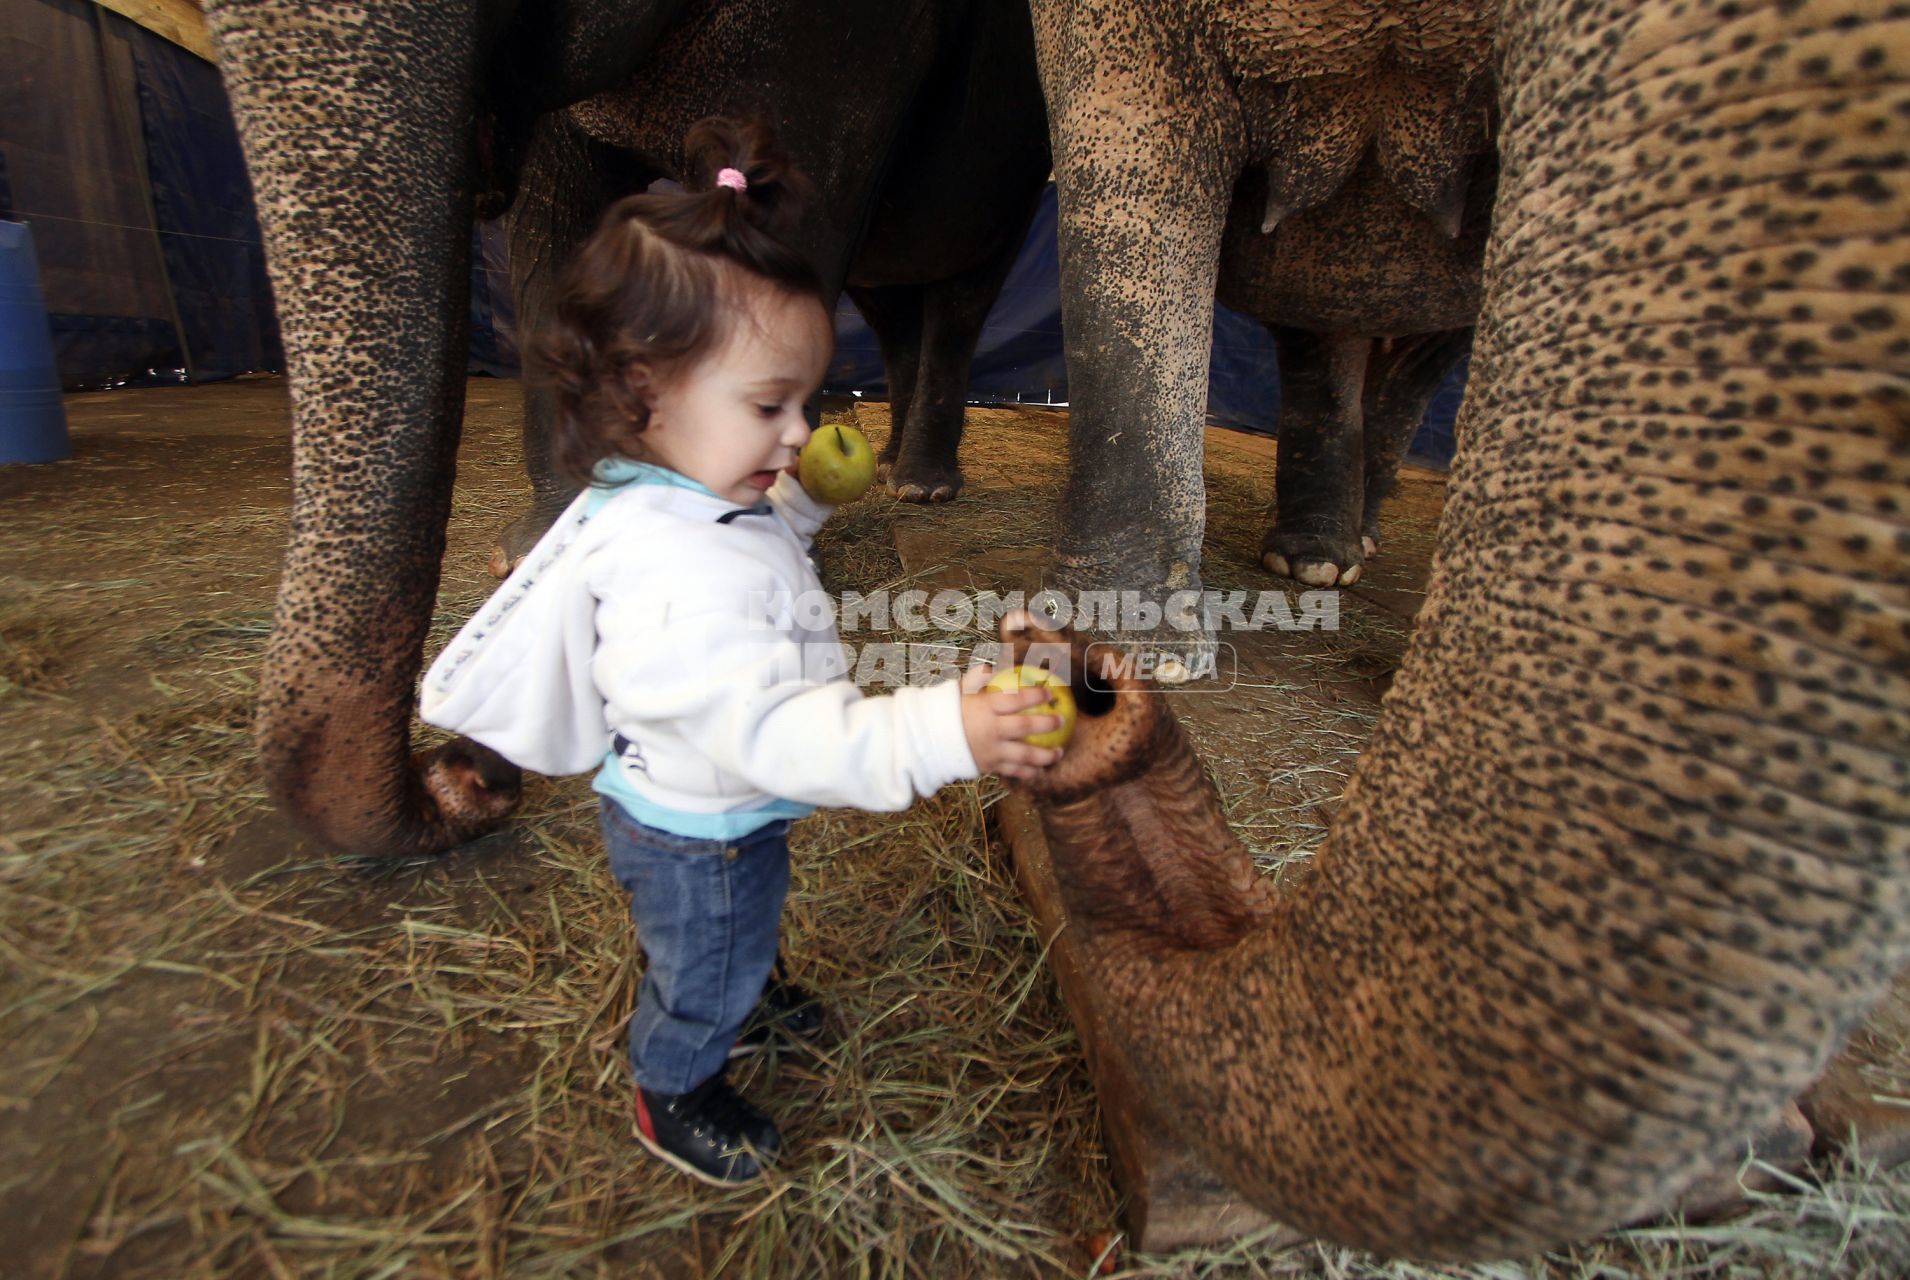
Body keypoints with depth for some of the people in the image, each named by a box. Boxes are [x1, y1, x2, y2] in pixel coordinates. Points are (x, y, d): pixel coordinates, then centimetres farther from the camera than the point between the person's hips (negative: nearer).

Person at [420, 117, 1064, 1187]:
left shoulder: (703, 497, -10)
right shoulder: (676, 570, -42)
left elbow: (767, 539, 13)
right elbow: (767, 728, -46)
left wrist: (809, 497, -3)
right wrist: (937, 735, -53)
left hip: (737, 810, 9)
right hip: (695, 837, -9)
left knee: (747, 925, 36)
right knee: (703, 971, 21)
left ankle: (747, 993, 68)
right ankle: (676, 1096, 52)